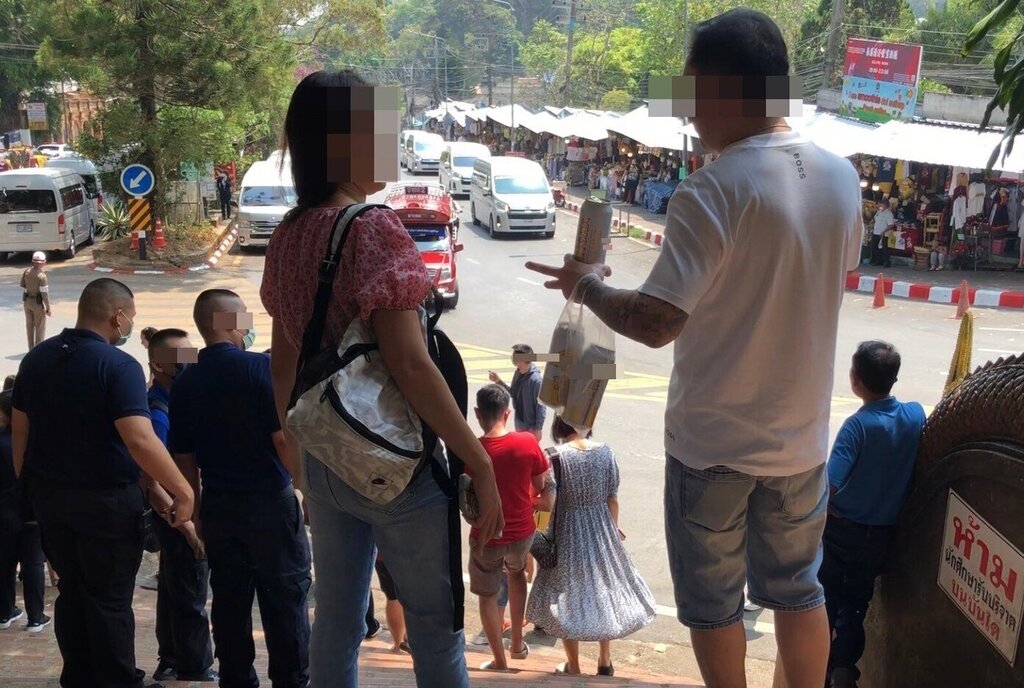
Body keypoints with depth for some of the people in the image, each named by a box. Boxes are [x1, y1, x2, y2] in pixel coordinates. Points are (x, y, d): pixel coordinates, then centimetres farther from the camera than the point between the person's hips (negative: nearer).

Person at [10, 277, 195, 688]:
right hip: (105, 499, -7)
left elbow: (19, 428, 11)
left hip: (49, 495, 7)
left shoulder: (36, 358, 5)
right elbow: (140, 441, -27)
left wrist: (29, 484, 20)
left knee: (71, 591, 18)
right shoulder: (118, 366, -18)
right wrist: (182, 491, -20)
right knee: (109, 599, 5)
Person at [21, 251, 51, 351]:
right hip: (38, 302, -6)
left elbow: (22, 285, 8)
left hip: (27, 301, 6)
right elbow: (44, 293, -23)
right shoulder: (42, 276, -24)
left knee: (30, 326, 17)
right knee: (40, 327, 7)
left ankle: (31, 348, 26)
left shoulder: (26, 272, -5)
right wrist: (48, 308, -16)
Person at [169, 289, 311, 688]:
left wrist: (196, 513, 17)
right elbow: (283, 439, -17)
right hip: (270, 503, -5)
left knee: (229, 606, 11)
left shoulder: (184, 384, 5)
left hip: (217, 507, 5)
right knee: (285, 602, 5)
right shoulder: (261, 367, -12)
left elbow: (184, 460, 8)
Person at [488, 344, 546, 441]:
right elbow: (513, 393, 12)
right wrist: (499, 381, -1)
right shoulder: (519, 373, -2)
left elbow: (541, 406, -22)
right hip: (520, 424, 8)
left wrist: (538, 429, -19)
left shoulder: (536, 379, -26)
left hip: (531, 426, -8)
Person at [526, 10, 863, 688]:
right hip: (801, 434, 6)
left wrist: (587, 284, -9)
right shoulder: (840, 177, -2)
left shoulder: (714, 190, -23)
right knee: (798, 589, 23)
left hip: (714, 441, -5)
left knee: (712, 600, 15)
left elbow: (656, 323, -26)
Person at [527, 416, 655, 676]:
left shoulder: (556, 456, -16)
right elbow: (613, 499, -1)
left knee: (568, 594, 11)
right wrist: (613, 529, 15)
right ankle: (605, 661, 30)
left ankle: (573, 667, 21)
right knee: (604, 586, 19)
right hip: (601, 531, 3)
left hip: (569, 534, -3)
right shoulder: (605, 452, -7)